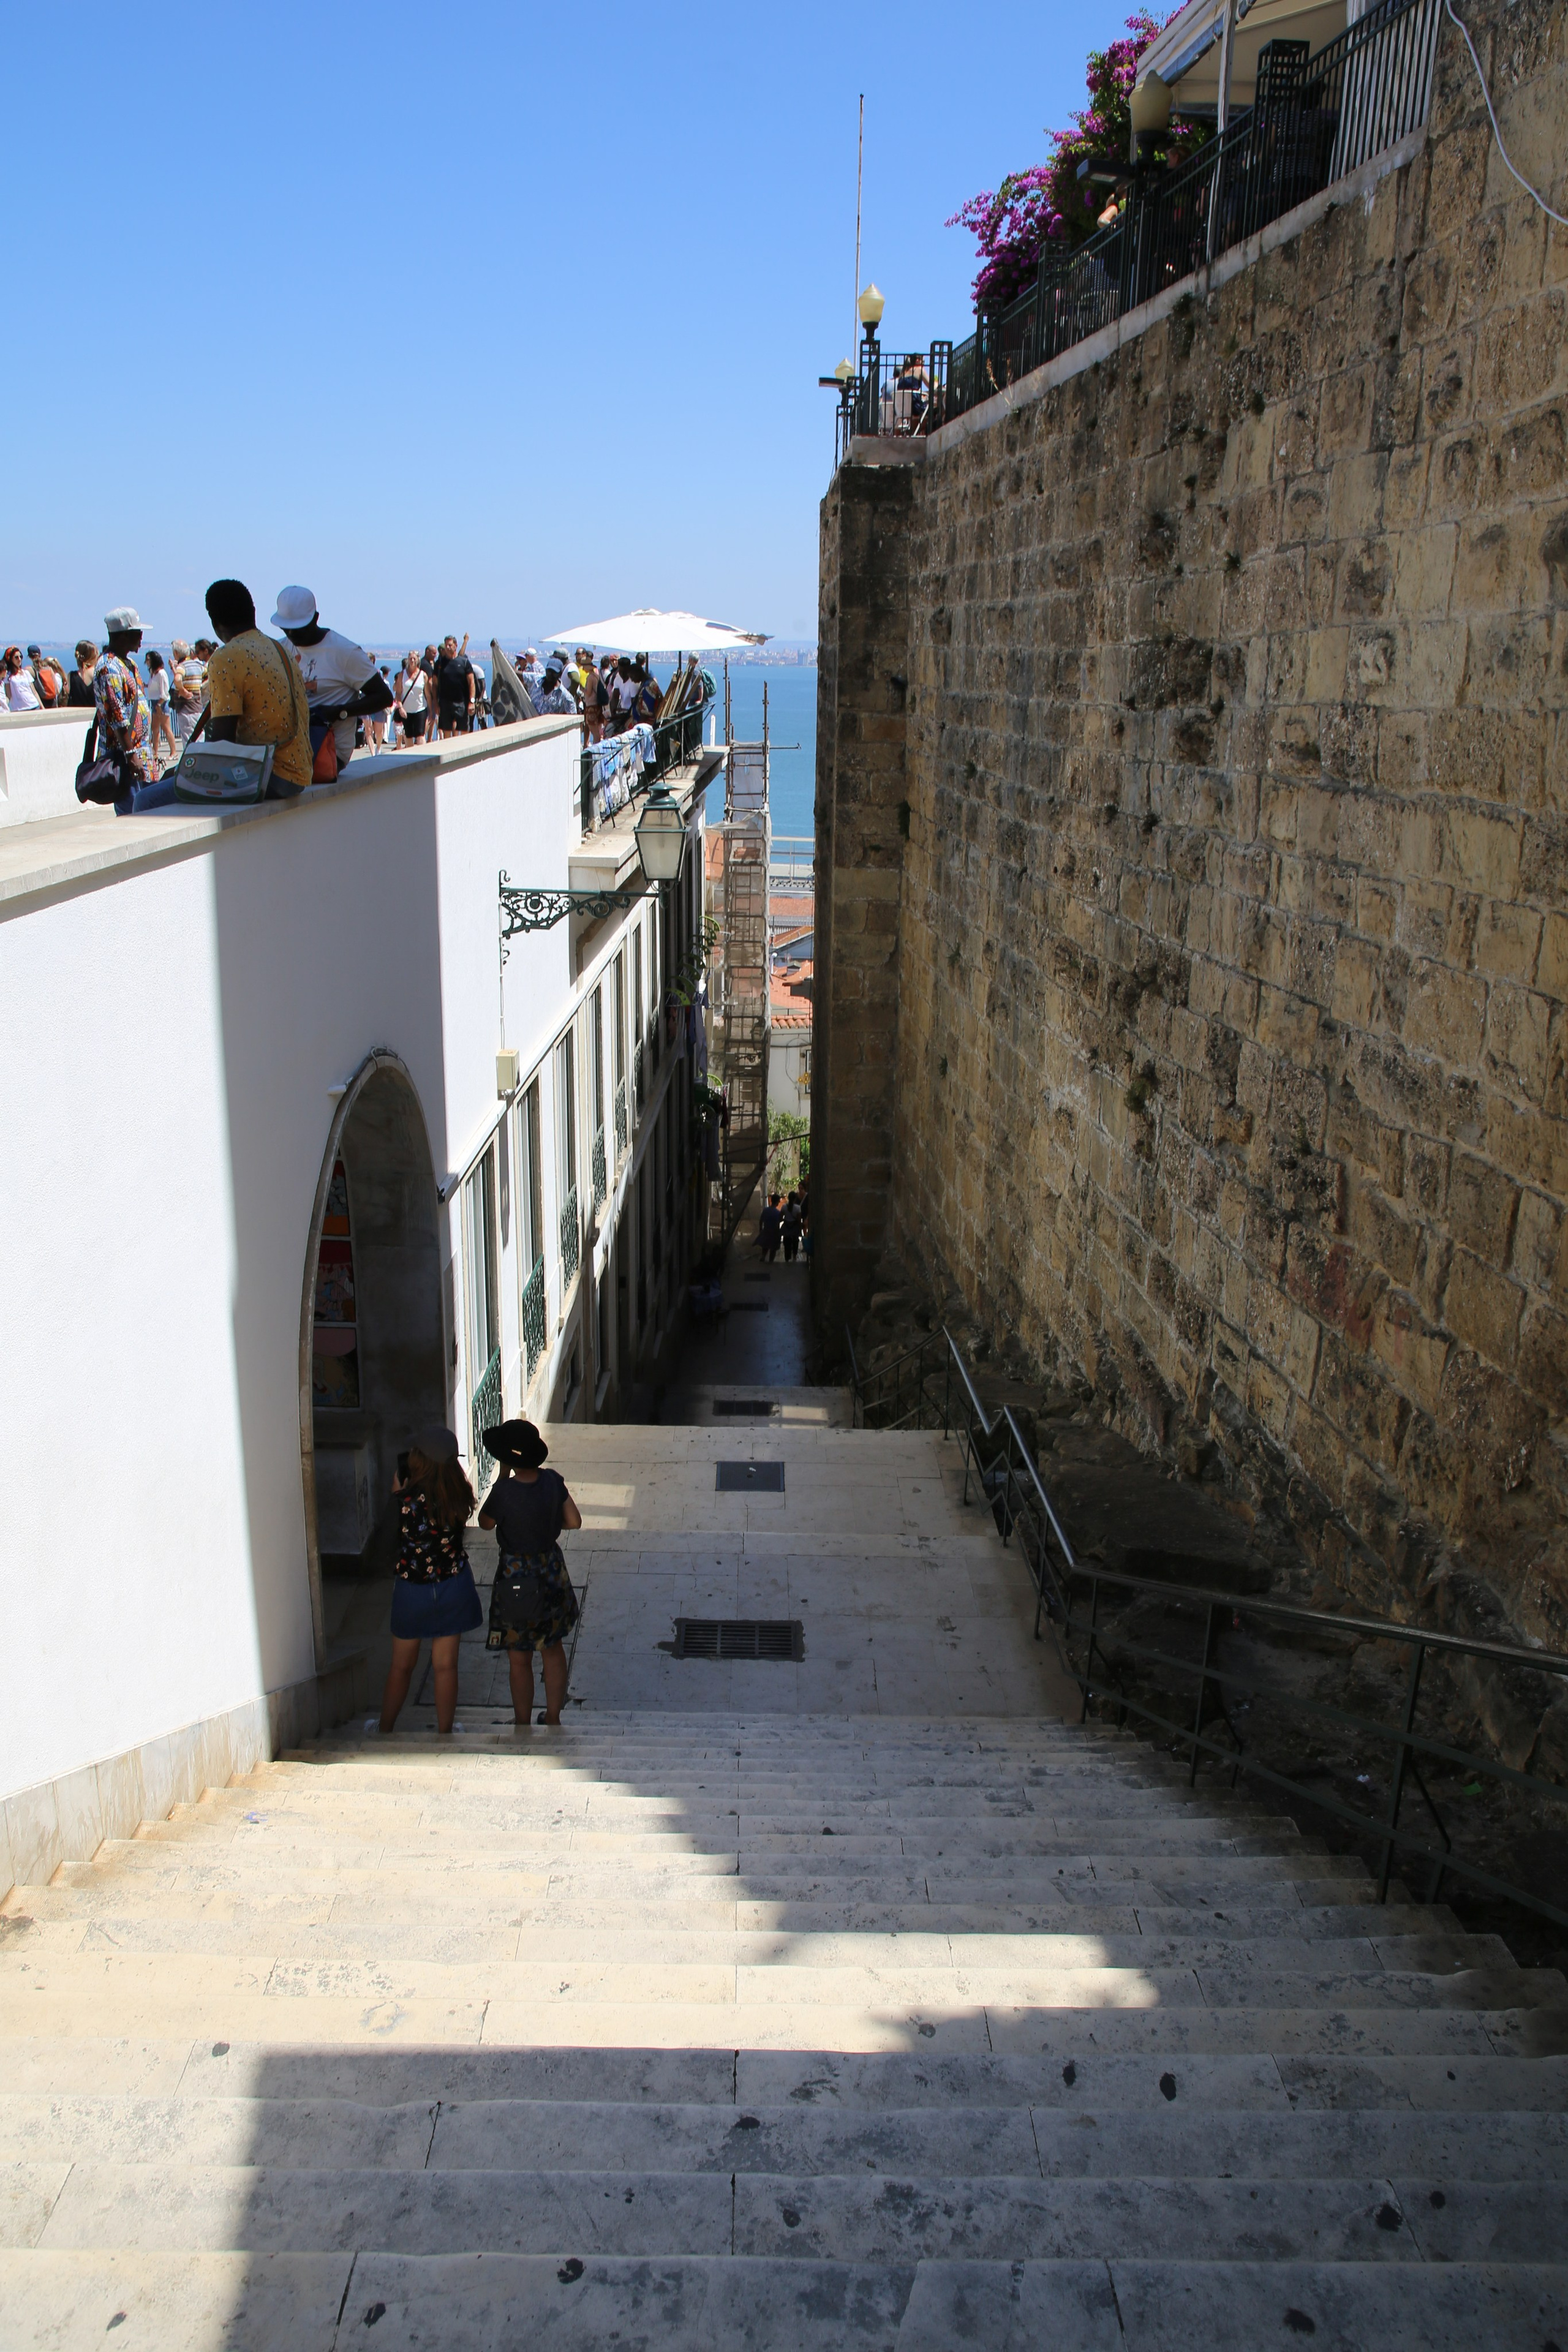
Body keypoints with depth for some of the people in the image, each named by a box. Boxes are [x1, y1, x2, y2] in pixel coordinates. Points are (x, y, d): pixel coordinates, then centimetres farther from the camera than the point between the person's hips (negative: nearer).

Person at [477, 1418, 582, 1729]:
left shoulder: (505, 1490, -24)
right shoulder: (553, 1481, -11)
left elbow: (485, 1523, -5)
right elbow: (574, 1522, -3)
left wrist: (502, 1477, -5)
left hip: (517, 1577, -5)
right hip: (552, 1572, 5)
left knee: (519, 1659, 11)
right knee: (552, 1648, 20)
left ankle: (523, 1725, 23)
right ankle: (554, 1718, 31)